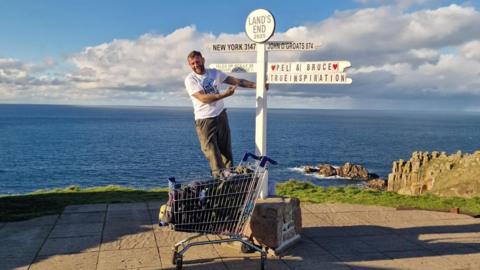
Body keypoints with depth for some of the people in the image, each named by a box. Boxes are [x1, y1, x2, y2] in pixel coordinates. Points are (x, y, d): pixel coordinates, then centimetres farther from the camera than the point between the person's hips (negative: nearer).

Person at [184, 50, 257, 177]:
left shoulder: (214, 73, 7)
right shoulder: (190, 79, -7)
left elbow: (236, 81, 7)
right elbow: (203, 98, -20)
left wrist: (256, 85, -1)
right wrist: (225, 94, -30)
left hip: (221, 116, 4)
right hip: (204, 120, -4)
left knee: (226, 151, 8)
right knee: (212, 153, -7)